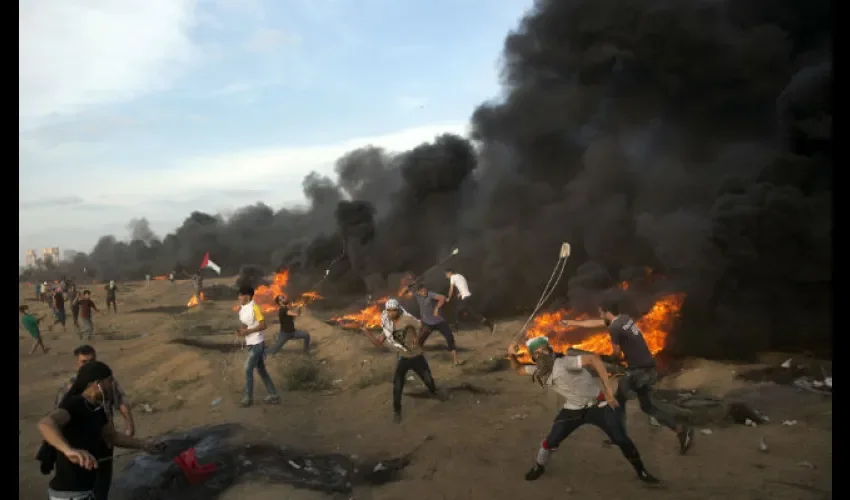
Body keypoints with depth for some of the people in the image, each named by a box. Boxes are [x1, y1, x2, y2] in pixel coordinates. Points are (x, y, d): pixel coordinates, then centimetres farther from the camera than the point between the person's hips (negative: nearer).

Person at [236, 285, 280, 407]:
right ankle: (273, 395, 18)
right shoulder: (242, 310, 9)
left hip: (257, 344, -9)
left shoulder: (255, 308, -17)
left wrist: (247, 331, -21)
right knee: (261, 369, 12)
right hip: (251, 344, 9)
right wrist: (240, 331, -3)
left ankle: (248, 397, 8)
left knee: (248, 369, -4)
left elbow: (263, 325, -19)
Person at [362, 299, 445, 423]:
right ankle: (396, 411, 13)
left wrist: (418, 338, -23)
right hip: (402, 358, 3)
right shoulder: (387, 325, -3)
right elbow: (378, 343, -1)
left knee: (428, 379, 14)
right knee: (397, 386, -6)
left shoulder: (407, 319, -20)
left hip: (417, 356, -3)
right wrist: (366, 331, -8)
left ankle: (434, 392, 48)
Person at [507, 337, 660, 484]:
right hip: (573, 410, 5)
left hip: (598, 404, -5)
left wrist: (607, 388, -40)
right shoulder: (539, 371, -6)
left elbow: (593, 358, -40)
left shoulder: (563, 362, -30)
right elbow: (519, 369, 9)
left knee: (621, 439, -6)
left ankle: (641, 471, 20)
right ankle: (538, 466, 29)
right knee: (552, 440, 2)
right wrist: (512, 356, -14)